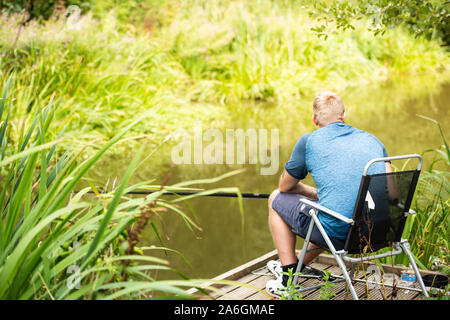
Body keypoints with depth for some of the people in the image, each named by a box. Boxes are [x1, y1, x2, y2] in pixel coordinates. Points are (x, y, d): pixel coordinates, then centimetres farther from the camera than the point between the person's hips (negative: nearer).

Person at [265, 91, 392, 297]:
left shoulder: (309, 141, 4)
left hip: (338, 235, -6)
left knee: (276, 200, 19)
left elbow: (285, 187, 14)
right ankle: (299, 264, 48)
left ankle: (289, 277, 17)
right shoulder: (371, 139, 15)